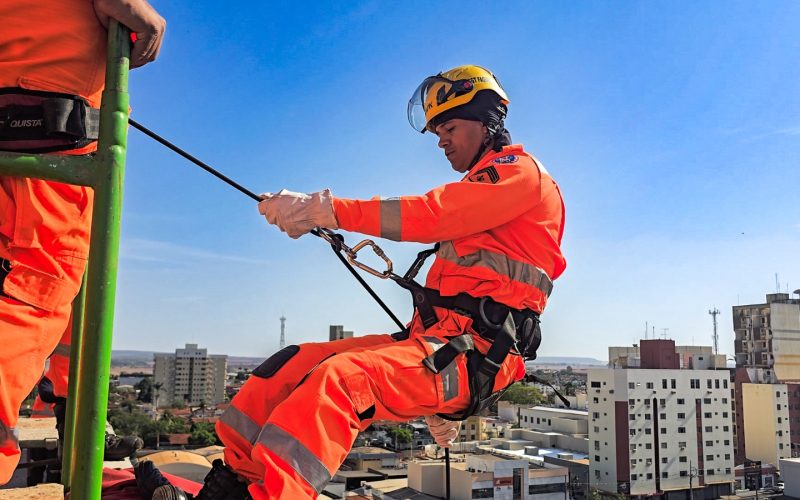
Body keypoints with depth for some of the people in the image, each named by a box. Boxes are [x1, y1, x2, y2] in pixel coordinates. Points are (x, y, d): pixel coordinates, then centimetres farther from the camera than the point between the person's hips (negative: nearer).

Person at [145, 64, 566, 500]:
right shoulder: (477, 187, 29)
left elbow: (428, 216, -17)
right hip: (432, 339, 9)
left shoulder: (522, 172, 0)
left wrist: (324, 208, -22)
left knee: (340, 378, -33)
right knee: (292, 366, -1)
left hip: (474, 355, -9)